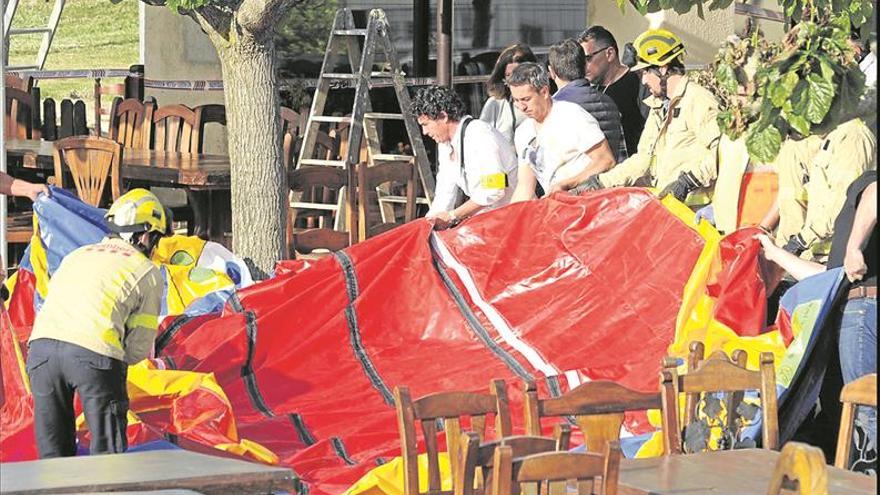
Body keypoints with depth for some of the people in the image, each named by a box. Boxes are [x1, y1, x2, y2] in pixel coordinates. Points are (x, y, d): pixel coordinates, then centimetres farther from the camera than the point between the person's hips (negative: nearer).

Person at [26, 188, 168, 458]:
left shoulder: (76, 255, 31)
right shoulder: (148, 272, 16)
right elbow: (139, 348, 12)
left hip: (41, 344, 4)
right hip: (95, 352, -4)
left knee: (53, 453, 14)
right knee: (108, 454, 4)